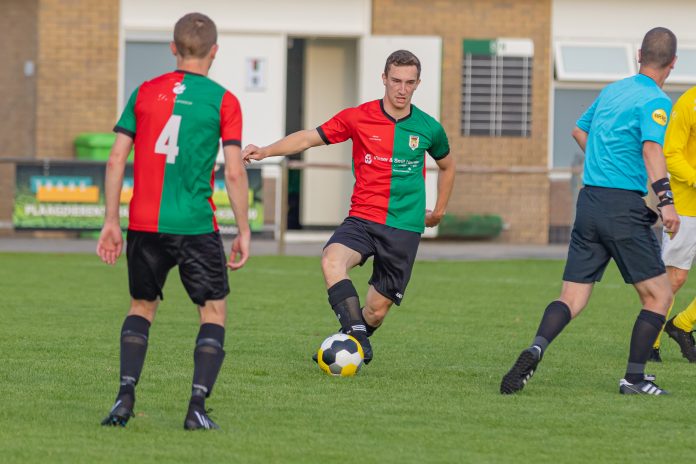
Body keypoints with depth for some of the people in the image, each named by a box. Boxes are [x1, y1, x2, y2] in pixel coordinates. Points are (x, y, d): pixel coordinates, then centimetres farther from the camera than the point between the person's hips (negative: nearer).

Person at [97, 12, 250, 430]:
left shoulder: (144, 93, 7)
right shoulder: (223, 101, -2)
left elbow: (116, 160, 5)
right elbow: (234, 172, -7)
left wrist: (112, 222, 11)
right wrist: (244, 231, 1)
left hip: (144, 224, 3)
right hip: (197, 224, -3)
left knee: (142, 306, 20)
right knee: (214, 310, 10)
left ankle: (126, 397, 3)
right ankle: (198, 406, -4)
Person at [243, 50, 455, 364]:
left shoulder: (428, 128, 3)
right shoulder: (358, 118, -1)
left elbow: (447, 165, 23)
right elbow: (309, 138, 3)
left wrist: (438, 211, 26)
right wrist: (265, 151, -10)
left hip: (405, 227, 1)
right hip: (362, 218, -1)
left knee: (377, 310, -2)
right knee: (332, 259, -33)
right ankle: (357, 338, -38)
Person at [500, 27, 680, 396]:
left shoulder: (612, 90, 15)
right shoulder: (655, 101, -8)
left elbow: (580, 129, 31)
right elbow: (651, 147, -26)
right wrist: (665, 199, -35)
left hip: (590, 201, 7)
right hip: (625, 207, -7)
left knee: (571, 298, 5)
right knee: (659, 295, 5)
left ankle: (535, 350, -19)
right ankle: (634, 378, 1)